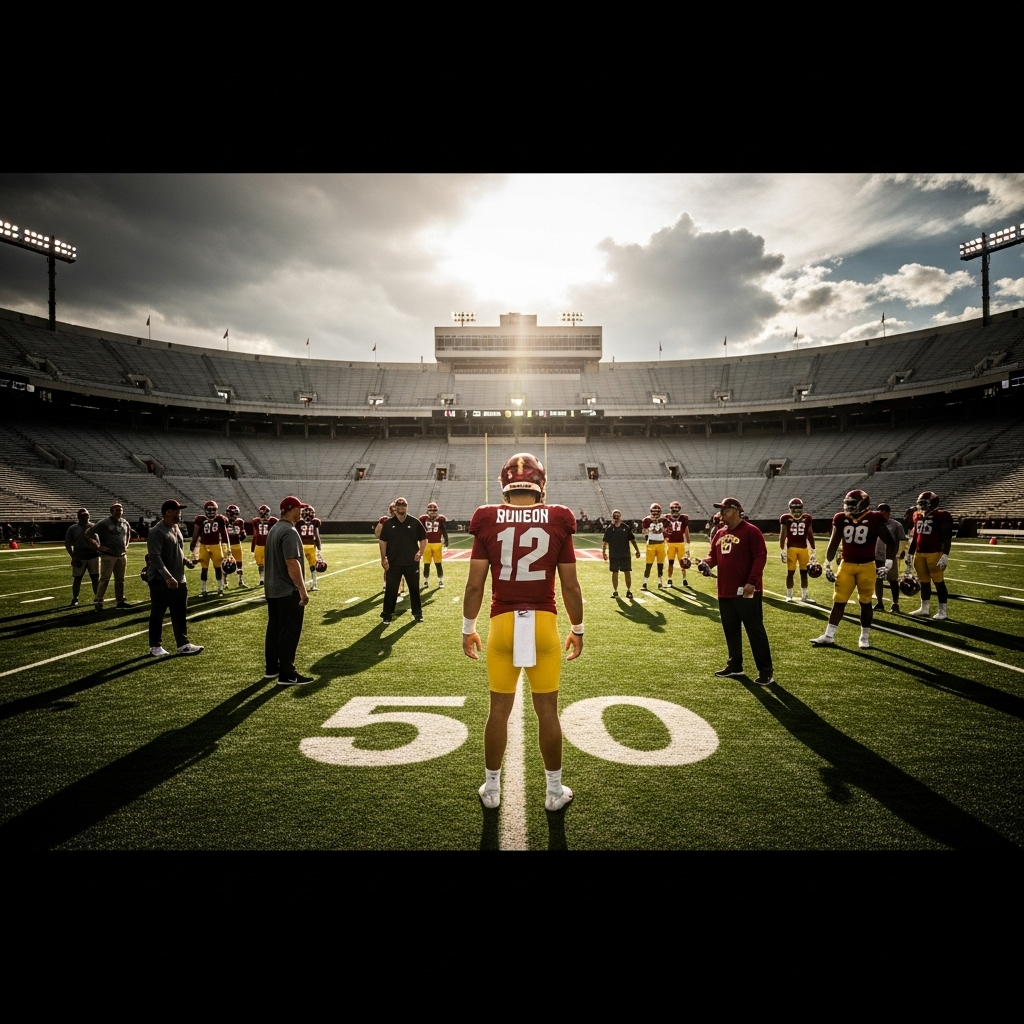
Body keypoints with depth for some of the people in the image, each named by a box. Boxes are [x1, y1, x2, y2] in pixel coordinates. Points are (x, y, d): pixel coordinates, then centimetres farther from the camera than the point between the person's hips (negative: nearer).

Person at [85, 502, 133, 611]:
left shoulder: (125, 523, 9)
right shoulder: (104, 523, -8)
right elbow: (88, 534, -6)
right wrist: (99, 546, -9)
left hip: (122, 556, 6)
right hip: (108, 556, -6)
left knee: (120, 580, 12)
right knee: (104, 579, -6)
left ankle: (120, 601, 19)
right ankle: (98, 602, -1)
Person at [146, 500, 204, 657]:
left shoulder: (177, 529, 10)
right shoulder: (156, 532, -17)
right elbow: (155, 557, -23)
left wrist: (187, 562, 8)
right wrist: (168, 577, -28)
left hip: (179, 580, 8)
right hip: (160, 581, -8)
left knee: (180, 614, 12)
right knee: (157, 615, 6)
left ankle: (183, 644, 19)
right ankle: (155, 646, 18)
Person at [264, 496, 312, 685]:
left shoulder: (274, 529, 12)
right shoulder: (289, 531, -19)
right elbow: (292, 563, -25)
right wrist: (303, 590, -23)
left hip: (272, 589, 10)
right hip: (288, 591, -10)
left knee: (274, 629, 16)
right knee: (289, 632, -3)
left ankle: (272, 668, 25)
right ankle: (287, 674, 1)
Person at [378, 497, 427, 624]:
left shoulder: (415, 522, 0)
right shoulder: (388, 523, 1)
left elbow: (423, 539, 5)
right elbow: (382, 541, 5)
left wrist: (420, 553, -8)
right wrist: (383, 558, -2)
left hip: (412, 563, 0)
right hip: (393, 563, 0)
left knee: (414, 588, 10)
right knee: (390, 589, 2)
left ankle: (418, 613, 22)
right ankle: (387, 615, 12)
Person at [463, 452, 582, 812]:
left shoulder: (488, 521, -4)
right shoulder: (558, 521, -4)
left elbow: (475, 584, -3)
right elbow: (570, 585, -1)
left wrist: (468, 628, 10)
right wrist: (578, 629, 12)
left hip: (502, 624, 1)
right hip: (544, 624, 0)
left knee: (499, 710, 14)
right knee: (548, 711, 13)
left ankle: (491, 788, 29)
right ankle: (554, 790, 28)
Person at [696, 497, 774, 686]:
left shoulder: (751, 531, -11)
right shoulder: (720, 534, 13)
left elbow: (760, 557, -16)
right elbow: (713, 555, 19)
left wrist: (752, 582, -22)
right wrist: (706, 563, -5)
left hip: (747, 592, -8)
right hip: (725, 592, 8)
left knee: (755, 631, -2)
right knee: (730, 630, 16)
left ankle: (766, 672, 6)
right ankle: (735, 665, 30)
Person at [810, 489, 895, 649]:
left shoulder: (874, 519, -9)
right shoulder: (841, 519, 0)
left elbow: (890, 542, -2)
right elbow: (834, 543, 10)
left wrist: (888, 565, -8)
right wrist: (827, 565, 9)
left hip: (866, 567, -3)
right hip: (846, 565, 3)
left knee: (865, 602, 7)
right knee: (838, 601, 5)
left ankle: (865, 637, 21)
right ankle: (829, 636, 10)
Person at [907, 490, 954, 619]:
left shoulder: (941, 516, -8)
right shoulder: (918, 516, 13)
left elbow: (947, 537, -11)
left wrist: (945, 555, -18)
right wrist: (911, 554, 21)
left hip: (935, 553, -7)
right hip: (920, 553, 7)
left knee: (939, 582, -1)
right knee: (924, 582, 13)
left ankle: (942, 611, 6)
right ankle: (924, 608, 22)